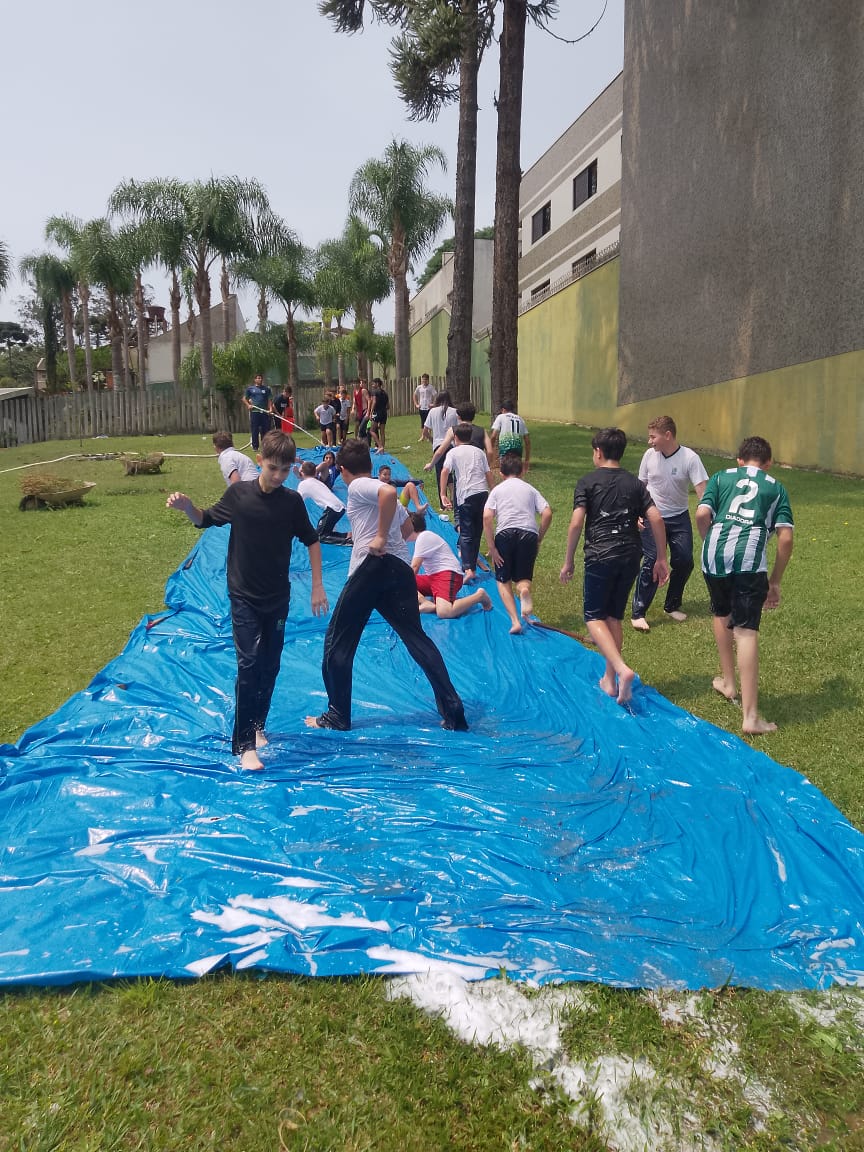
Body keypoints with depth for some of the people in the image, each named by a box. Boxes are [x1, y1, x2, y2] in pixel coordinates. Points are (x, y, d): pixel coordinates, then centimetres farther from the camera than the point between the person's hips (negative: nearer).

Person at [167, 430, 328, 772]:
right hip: (244, 596, -2)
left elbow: (311, 541, 5)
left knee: (270, 666, 11)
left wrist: (317, 586, 1)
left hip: (278, 598, 2)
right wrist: (186, 506, -17)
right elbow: (205, 520, 5)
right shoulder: (238, 494, -9)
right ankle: (244, 744, -4)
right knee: (249, 663, -11)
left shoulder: (292, 501, -6)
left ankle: (257, 726, 32)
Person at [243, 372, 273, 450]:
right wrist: (248, 405, -4)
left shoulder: (266, 389, 11)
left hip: (265, 412, 1)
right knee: (254, 430, 0)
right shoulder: (250, 388, 10)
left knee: (265, 430, 0)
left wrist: (270, 408, -7)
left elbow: (270, 400, 8)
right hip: (254, 412, -1)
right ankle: (255, 446, 7)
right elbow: (244, 399, 14)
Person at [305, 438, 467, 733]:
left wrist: (380, 537, -17)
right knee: (416, 638, 8)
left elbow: (389, 492, -22)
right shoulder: (379, 491, 24)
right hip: (401, 569, 7)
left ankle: (337, 717, 12)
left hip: (372, 567, -7)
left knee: (337, 642, 7)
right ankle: (453, 712, 2)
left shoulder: (357, 487, 0)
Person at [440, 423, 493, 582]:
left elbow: (445, 471, -8)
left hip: (466, 495, -4)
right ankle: (472, 566, 21)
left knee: (466, 534, -3)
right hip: (483, 493, 4)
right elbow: (488, 474, 13)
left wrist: (443, 494, -9)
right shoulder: (479, 452, 18)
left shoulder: (453, 452, 7)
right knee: (477, 532, 13)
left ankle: (468, 569, -19)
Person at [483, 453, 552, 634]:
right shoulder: (530, 489, 20)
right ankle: (524, 589, -24)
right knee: (523, 578, 15)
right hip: (529, 534, 1)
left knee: (503, 581, 14)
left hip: (505, 533, -1)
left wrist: (491, 547, 0)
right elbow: (547, 514, 5)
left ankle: (515, 620, -3)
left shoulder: (497, 489, 16)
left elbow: (487, 517, -1)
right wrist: (539, 539, 14)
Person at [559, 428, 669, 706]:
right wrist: (661, 559, 5)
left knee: (594, 616, 4)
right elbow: (656, 519, 0)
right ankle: (610, 679, 21)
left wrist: (568, 561, -3)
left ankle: (621, 668, -17)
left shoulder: (587, 482, -2)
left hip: (600, 557, -4)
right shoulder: (635, 483, 9)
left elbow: (576, 523, -11)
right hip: (630, 556, 5)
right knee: (615, 616, 16)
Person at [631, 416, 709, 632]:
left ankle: (672, 606, 24)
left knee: (684, 561, 2)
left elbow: (702, 490, -17)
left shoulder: (690, 458, -13)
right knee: (652, 561, -11)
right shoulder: (650, 455, -5)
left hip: (679, 517, 1)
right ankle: (637, 613, -5)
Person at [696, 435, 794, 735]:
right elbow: (785, 538, 9)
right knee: (746, 631, -5)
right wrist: (775, 581, 16)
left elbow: (702, 514, 4)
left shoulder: (720, 477, 21)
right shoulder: (776, 488, 20)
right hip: (750, 560, -2)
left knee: (721, 614, 27)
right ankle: (750, 716, -9)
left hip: (714, 555, 2)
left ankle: (727, 682, 39)